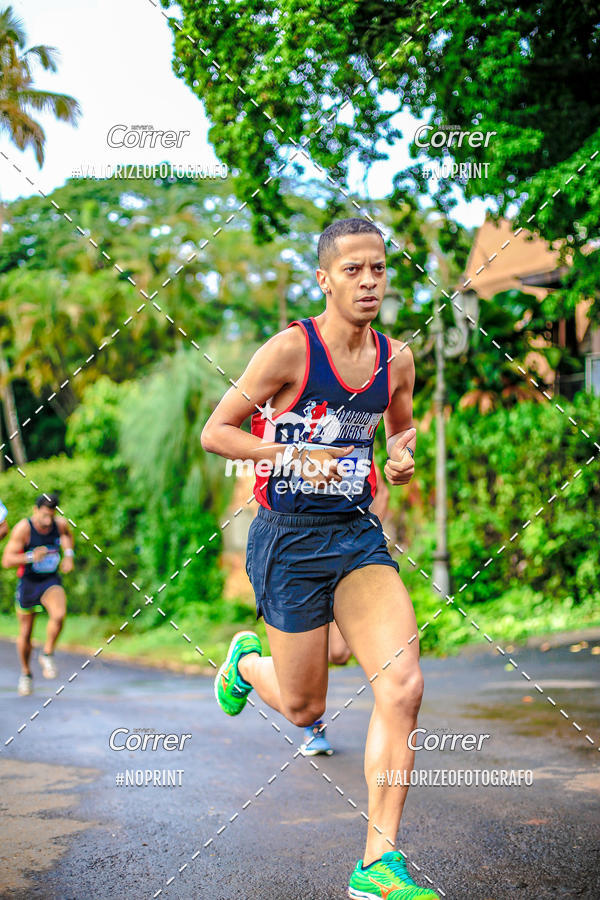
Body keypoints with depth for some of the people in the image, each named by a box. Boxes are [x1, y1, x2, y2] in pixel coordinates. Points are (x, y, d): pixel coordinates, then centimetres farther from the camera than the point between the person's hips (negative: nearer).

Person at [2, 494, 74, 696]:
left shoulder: (60, 524, -8)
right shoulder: (23, 528, -20)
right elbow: (7, 561, -24)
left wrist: (68, 554, 3)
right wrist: (31, 557, -39)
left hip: (51, 581, 2)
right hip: (28, 581, -2)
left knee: (59, 615, -29)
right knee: (25, 634, 9)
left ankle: (47, 655, -6)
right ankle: (26, 673, 34)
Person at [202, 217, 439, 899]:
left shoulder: (397, 359, 4)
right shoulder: (289, 349, -12)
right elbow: (214, 433, -8)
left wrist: (404, 455, 0)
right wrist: (295, 456, -21)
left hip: (358, 535, 4)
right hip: (290, 538, -4)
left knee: (402, 686, -14)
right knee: (303, 708, 7)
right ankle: (244, 661, 45)